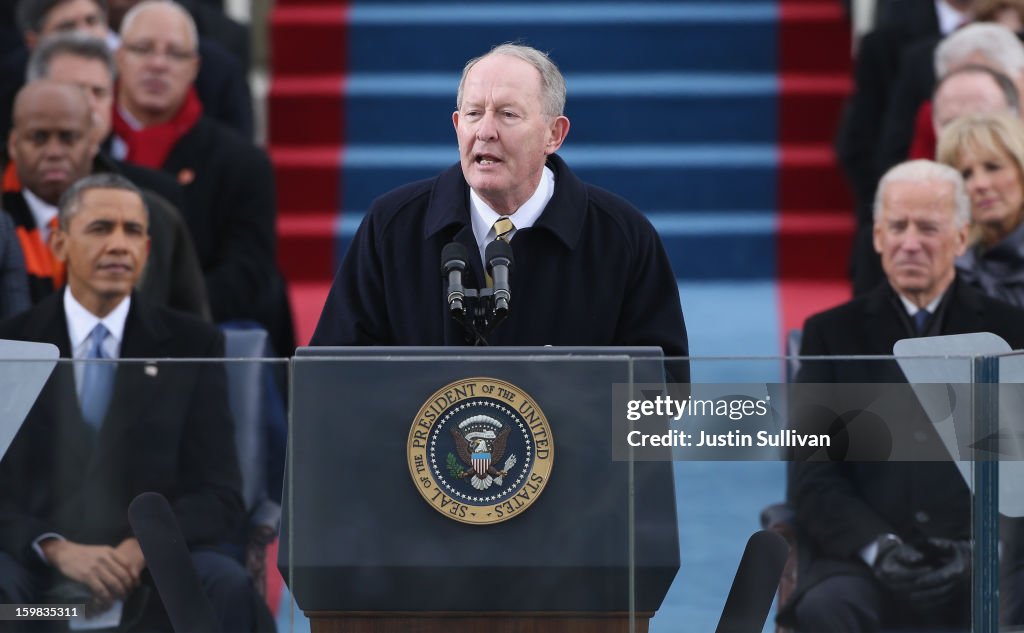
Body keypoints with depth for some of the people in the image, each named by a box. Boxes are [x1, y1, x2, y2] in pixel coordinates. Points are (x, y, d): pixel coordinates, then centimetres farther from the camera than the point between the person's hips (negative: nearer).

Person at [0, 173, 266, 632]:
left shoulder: (193, 346, 8)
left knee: (227, 586, -32)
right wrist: (59, 550, -19)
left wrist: (141, 549, -16)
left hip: (149, 562, 1)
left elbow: (220, 496, 3)